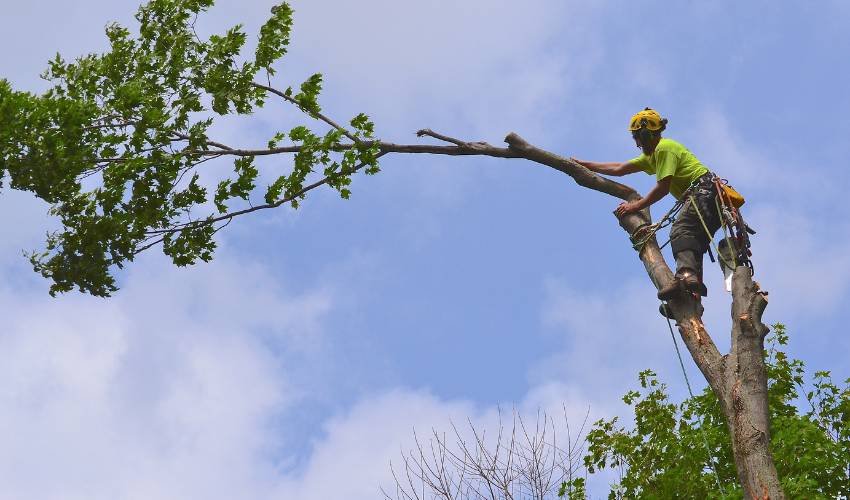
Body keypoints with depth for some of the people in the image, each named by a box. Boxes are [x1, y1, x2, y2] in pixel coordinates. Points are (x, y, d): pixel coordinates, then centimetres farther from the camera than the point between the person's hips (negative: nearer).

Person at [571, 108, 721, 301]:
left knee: (680, 230, -30)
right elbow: (619, 169, 31)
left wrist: (636, 206, -3)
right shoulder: (652, 154, 27)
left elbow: (663, 187, -11)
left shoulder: (664, 148, -5)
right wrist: (585, 165, 31)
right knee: (691, 243, 5)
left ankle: (686, 274, -51)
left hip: (704, 191, -11)